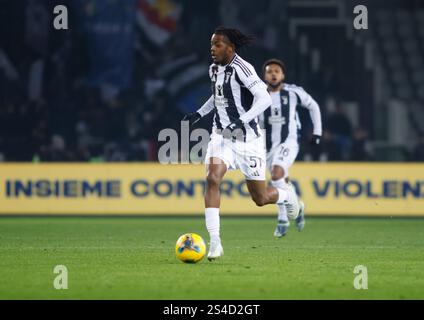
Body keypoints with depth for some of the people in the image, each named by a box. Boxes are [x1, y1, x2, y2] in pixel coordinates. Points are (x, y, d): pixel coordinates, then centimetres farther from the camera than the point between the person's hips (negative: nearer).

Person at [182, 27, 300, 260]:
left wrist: (242, 121, -34)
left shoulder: (241, 69, -17)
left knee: (260, 199, 4)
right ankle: (215, 243, -21)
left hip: (247, 138, -6)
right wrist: (199, 113, 17)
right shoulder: (214, 69, 7)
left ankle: (286, 196, 42)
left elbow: (264, 99, -25)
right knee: (212, 178, -21)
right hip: (221, 135, 6)